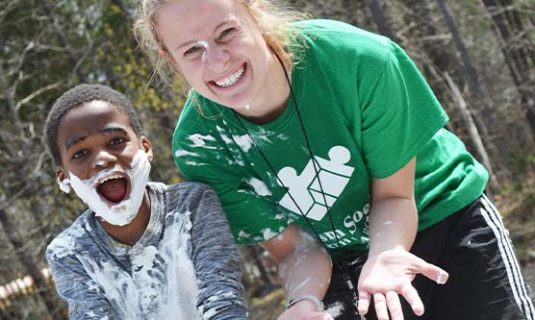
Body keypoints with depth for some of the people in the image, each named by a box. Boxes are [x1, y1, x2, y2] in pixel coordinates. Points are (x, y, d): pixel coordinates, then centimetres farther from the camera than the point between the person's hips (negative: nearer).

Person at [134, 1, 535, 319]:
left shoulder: (356, 60, -28)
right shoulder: (199, 147, -21)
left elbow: (393, 195, -16)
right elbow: (295, 248, -13)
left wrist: (384, 256, -35)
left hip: (448, 219, -1)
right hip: (344, 262, 1)